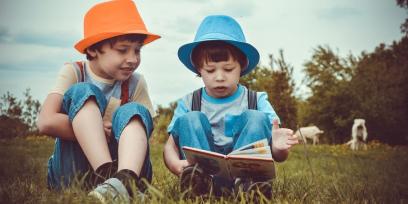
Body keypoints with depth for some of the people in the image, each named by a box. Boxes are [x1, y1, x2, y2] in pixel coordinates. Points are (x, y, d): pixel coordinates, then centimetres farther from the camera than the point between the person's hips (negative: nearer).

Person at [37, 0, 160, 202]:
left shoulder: (136, 83, 3)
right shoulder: (73, 73, -3)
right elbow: (46, 122, -18)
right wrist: (99, 130, -16)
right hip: (71, 172, -1)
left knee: (134, 112, -22)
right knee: (82, 93, -19)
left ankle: (125, 179, -52)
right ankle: (108, 176, -42)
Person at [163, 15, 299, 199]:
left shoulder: (257, 101, 6)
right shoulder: (188, 104, 8)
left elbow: (278, 157, 0)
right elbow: (171, 145, 0)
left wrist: (278, 148, -28)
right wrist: (176, 165, -26)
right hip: (203, 167, 1)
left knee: (256, 118, -17)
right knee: (189, 120, -16)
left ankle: (243, 182, -40)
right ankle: (201, 177, -41)